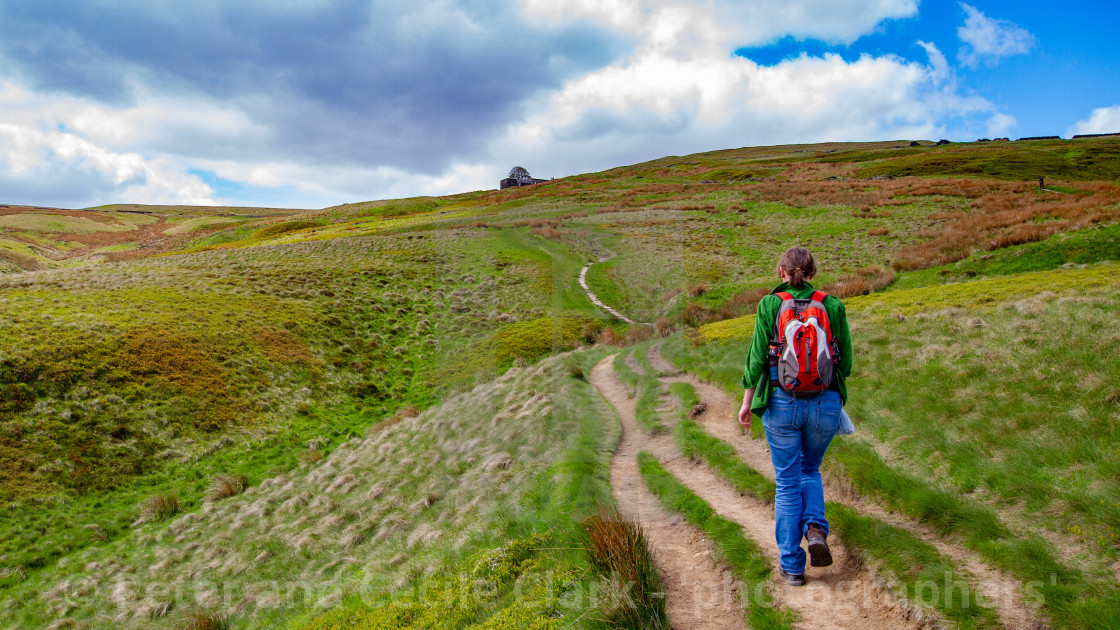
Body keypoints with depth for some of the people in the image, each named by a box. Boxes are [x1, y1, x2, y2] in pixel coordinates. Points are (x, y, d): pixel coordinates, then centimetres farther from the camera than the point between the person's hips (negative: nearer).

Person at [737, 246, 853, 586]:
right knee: (810, 469, 26)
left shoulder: (769, 305, -6)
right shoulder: (833, 306, -1)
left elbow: (757, 358, -6)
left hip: (781, 403, -2)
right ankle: (816, 528, 1)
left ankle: (792, 566, 14)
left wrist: (747, 402, 5)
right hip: (825, 403, 2)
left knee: (787, 482, 10)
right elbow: (846, 362, 2)